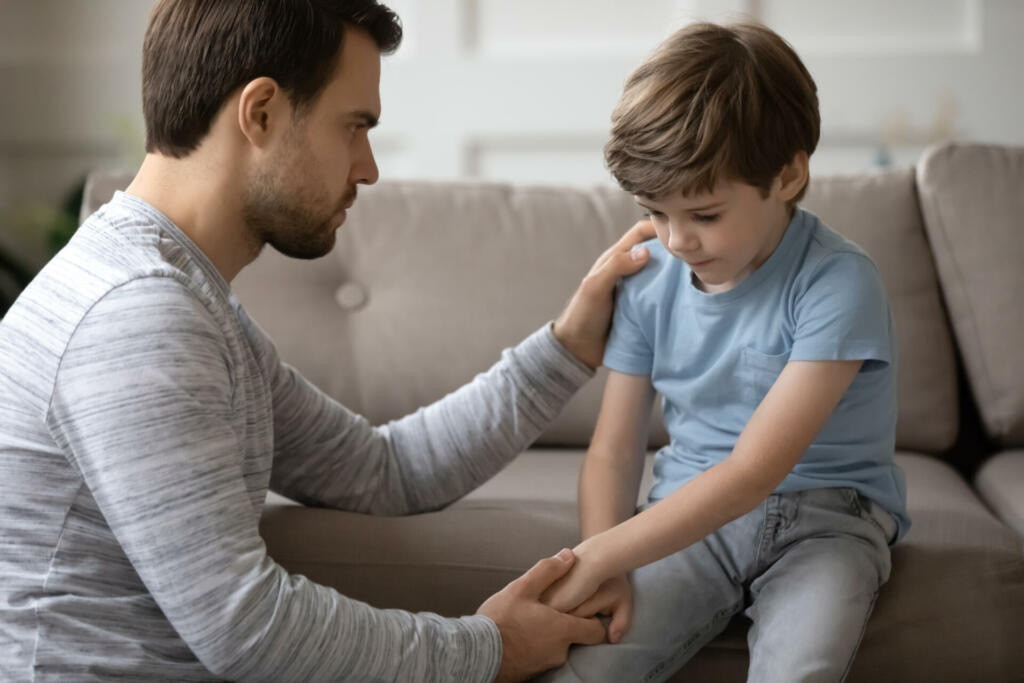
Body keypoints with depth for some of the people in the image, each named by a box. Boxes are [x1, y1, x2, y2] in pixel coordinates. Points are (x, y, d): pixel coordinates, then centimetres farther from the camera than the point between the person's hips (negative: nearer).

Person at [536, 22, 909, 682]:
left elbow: (752, 472, -22)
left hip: (824, 517, -3)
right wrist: (607, 571, -16)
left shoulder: (838, 283, -17)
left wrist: (597, 559, -24)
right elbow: (613, 452, 4)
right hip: (692, 515, 3)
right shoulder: (649, 279, 0)